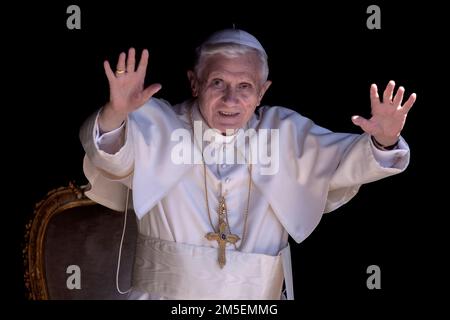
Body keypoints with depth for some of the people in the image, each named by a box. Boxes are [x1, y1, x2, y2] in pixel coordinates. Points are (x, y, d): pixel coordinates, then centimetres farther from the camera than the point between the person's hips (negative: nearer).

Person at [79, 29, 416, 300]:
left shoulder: (285, 132, 8)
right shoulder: (159, 125, 2)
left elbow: (344, 159, 5)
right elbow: (112, 154, -13)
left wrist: (382, 141, -16)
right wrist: (116, 114, -34)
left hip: (258, 294, 2)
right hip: (167, 291, -2)